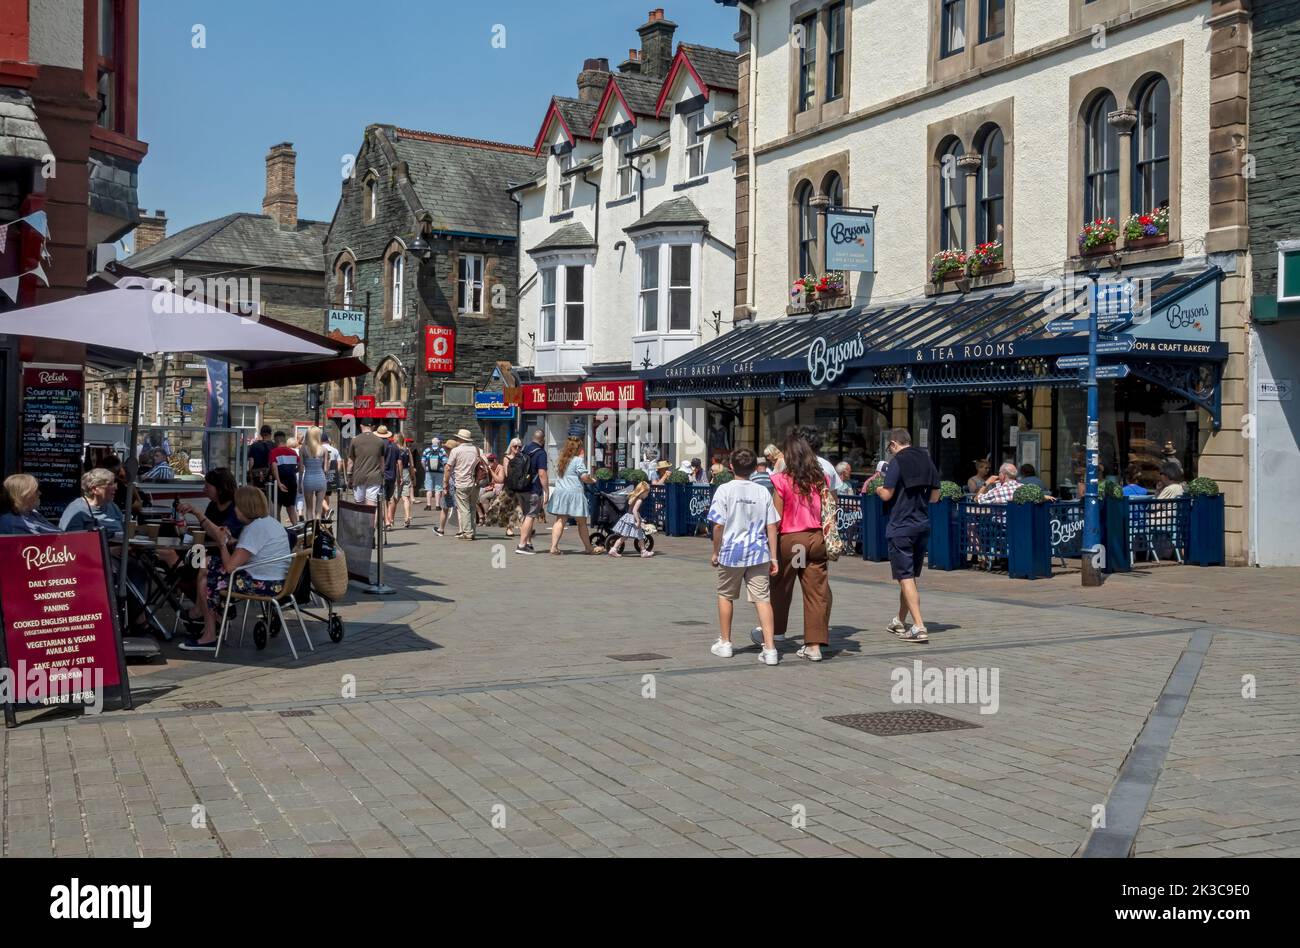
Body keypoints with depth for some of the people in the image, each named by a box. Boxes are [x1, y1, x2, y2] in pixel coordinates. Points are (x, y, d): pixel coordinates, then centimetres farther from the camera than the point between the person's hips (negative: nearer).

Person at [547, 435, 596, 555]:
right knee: (582, 522, 7)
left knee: (560, 521, 2)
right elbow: (584, 477, -13)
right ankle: (588, 548, 17)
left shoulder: (561, 460, 14)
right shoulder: (578, 460, -8)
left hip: (560, 492, 6)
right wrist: (592, 480, 5)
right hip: (574, 493, -6)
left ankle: (554, 547, -10)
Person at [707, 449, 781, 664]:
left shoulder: (725, 490, -5)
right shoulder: (763, 491, 2)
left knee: (725, 596, 17)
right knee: (763, 599, 0)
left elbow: (718, 525, -7)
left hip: (732, 552, -1)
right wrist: (773, 557, 7)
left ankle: (724, 643, 27)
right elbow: (771, 526, 1)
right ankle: (770, 649, -8)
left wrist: (715, 552, 5)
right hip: (758, 552, 1)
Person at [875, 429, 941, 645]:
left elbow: (887, 495, -14)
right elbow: (935, 496, 11)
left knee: (905, 577, -5)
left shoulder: (897, 461, -11)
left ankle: (919, 627, -13)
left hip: (901, 527, -7)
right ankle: (900, 621, 30)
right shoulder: (926, 460, 9)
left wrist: (878, 489, 7)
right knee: (911, 576, 17)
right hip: (923, 526, 7)